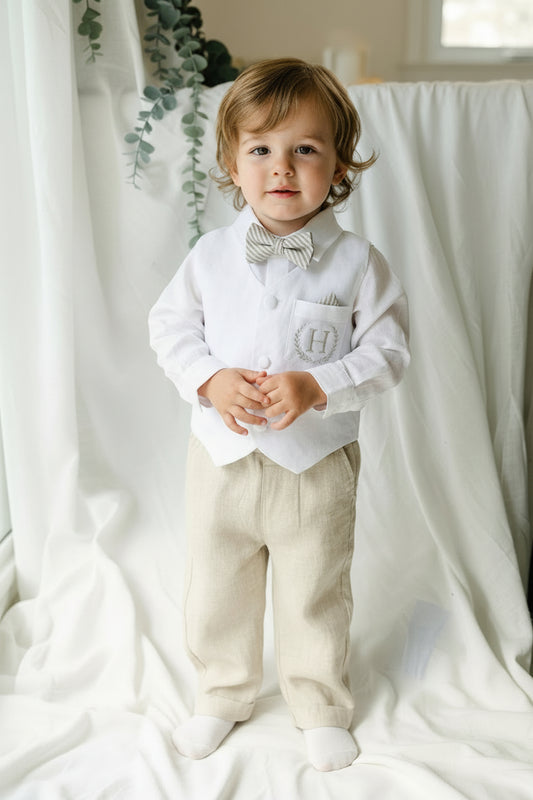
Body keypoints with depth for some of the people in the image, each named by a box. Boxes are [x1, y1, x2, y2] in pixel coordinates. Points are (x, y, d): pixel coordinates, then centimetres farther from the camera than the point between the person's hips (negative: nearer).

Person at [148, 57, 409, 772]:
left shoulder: (356, 262, -9)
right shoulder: (211, 255, -3)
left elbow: (387, 350, -8)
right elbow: (170, 325, 3)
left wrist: (316, 386, -23)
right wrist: (209, 380, -15)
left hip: (317, 463, -2)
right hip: (222, 455, 2)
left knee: (316, 594, 14)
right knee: (217, 589, 17)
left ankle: (321, 706, 38)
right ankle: (222, 696, 42)